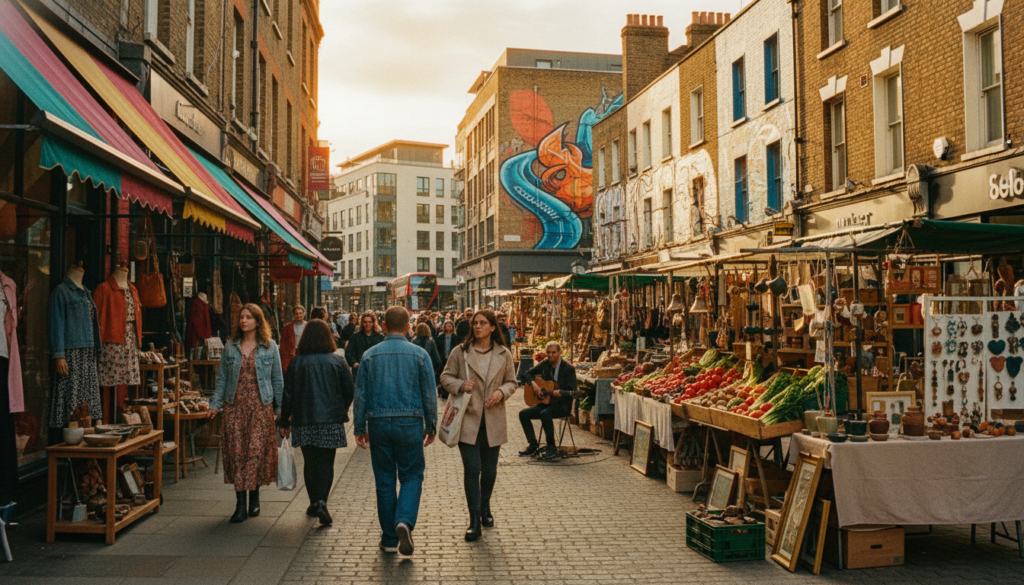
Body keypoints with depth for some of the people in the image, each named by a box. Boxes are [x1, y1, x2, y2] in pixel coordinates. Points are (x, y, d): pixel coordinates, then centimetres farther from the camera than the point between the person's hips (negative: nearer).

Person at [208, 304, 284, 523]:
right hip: (235, 405, 2)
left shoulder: (269, 347, 4)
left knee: (256, 449, -5)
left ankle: (254, 496, 14)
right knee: (236, 451, -1)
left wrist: (281, 408, 3)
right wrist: (215, 404, 2)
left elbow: (277, 380, 6)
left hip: (261, 406, -2)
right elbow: (222, 378, 11)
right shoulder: (230, 347, 9)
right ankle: (240, 503, 5)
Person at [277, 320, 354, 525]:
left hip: (304, 421, 1)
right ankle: (321, 501, -14)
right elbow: (350, 391, 1)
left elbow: (288, 393, 0)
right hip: (331, 420, -1)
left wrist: (284, 421, 9)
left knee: (310, 462, 15)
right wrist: (341, 410, 18)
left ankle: (314, 502, 22)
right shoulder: (338, 361, -2)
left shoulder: (297, 362, -2)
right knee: (326, 462, 4)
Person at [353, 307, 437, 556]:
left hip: (378, 423, 1)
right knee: (412, 476, 10)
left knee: (384, 481, 9)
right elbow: (429, 394, 2)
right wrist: (431, 427, 11)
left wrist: (359, 428, 10)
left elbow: (361, 394, 3)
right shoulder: (419, 355, -1)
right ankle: (404, 521, -14)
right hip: (410, 423, -1)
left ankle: (389, 539, 14)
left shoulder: (370, 355, 2)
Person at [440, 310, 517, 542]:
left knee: (489, 469, 12)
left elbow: (511, 382, 12)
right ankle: (474, 521, -1)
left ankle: (485, 508, 37)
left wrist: (501, 392, -9)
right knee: (472, 469, -8)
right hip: (468, 419, -2)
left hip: (493, 420, 2)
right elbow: (446, 376, 6)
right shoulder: (460, 351, 0)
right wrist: (460, 386, -14)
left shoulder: (504, 354, 5)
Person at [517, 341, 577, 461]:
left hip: (562, 404, -6)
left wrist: (560, 392, -32)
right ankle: (533, 445, -2)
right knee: (523, 414, -12)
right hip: (545, 402, 6)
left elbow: (572, 391, -12)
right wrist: (533, 384, -7)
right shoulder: (544, 364, 6)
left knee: (545, 414, -35)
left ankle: (552, 448, -21)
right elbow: (527, 374, 14)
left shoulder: (569, 368, -9)